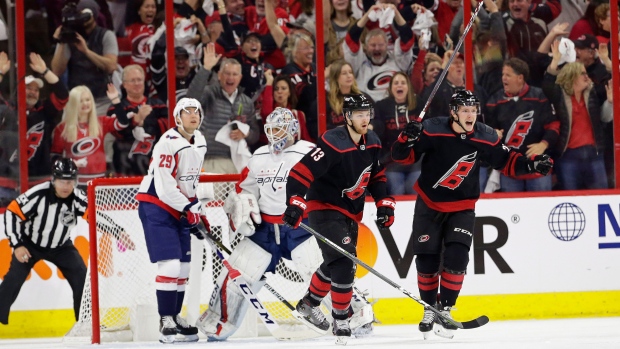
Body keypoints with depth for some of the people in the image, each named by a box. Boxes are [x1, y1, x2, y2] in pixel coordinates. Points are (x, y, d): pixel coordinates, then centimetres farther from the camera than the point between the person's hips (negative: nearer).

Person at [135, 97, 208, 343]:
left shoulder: (199, 143, 9)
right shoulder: (169, 143, -20)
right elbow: (164, 185, -24)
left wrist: (198, 210, 17)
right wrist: (189, 209, -21)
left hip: (180, 210, 9)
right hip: (156, 207, -9)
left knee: (184, 266, 9)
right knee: (170, 265, -15)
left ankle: (175, 317, 20)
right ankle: (165, 323, -12)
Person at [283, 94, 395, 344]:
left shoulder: (372, 143, 0)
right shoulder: (333, 144, -25)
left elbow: (376, 176, 16)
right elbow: (301, 172, -30)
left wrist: (384, 204, 6)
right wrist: (296, 204, -40)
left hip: (350, 214, 9)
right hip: (324, 209, -9)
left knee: (336, 263, 22)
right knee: (344, 261, -21)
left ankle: (309, 304, 46)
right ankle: (341, 321, -11)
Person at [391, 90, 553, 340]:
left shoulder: (486, 138, -10)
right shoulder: (433, 131, -19)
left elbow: (506, 162, 2)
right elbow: (403, 156, -15)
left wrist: (532, 164, -14)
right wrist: (407, 139, -36)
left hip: (461, 208, 1)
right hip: (429, 205, -1)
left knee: (456, 258, -14)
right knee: (426, 260, 3)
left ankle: (445, 310, -1)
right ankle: (429, 310, 22)